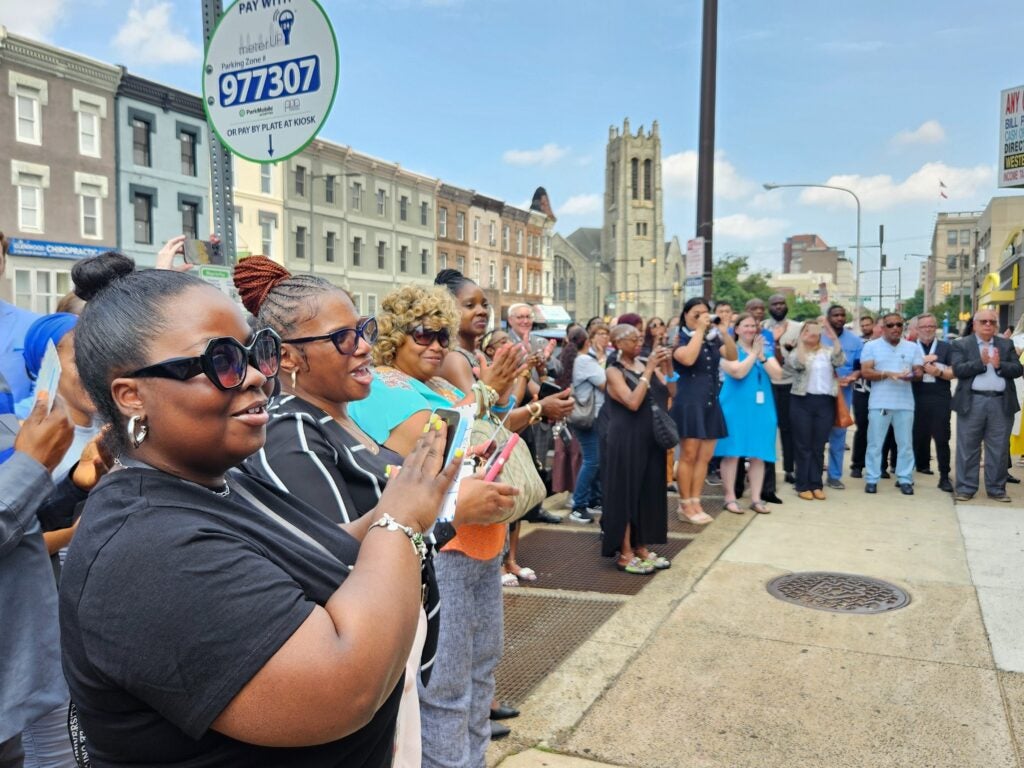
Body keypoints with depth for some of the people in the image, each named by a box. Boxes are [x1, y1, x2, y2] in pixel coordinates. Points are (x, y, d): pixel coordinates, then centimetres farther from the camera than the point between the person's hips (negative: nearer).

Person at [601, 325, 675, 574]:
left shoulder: (646, 365, 8)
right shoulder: (614, 371, -9)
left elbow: (671, 392, 4)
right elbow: (633, 403, -22)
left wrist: (667, 367, -8)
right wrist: (648, 370, -20)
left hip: (651, 439, 7)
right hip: (627, 441, -6)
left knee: (650, 492, 10)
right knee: (627, 493, -1)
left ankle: (642, 548, 22)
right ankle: (625, 554, 7)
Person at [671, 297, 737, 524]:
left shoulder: (713, 338, 13)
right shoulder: (680, 339, -3)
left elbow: (732, 356, 1)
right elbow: (688, 359, -23)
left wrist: (723, 330, -9)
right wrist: (699, 330, -17)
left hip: (711, 403, 6)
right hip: (689, 403, -6)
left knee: (705, 457, 7)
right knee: (688, 456, -2)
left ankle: (695, 503, 16)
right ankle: (685, 505, 7)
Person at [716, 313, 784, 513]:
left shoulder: (765, 350, 14)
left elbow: (777, 374, 1)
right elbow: (738, 372, -18)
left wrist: (762, 357, -11)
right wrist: (753, 353, -12)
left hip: (761, 408, 5)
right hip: (736, 408, -5)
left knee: (758, 455, 4)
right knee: (732, 453, -4)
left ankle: (756, 498, 11)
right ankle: (730, 498, 5)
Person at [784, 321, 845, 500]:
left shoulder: (828, 351, 9)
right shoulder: (795, 352, 4)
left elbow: (840, 361, -10)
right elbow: (798, 364, -16)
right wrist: (801, 341, -16)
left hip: (825, 402, 2)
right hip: (802, 401, -2)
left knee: (819, 446, 7)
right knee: (803, 445, 1)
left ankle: (816, 484, 14)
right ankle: (803, 485, 7)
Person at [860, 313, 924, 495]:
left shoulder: (913, 347, 9)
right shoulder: (871, 346, 2)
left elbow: (919, 372, 6)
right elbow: (865, 372, -6)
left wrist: (912, 376, -17)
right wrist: (888, 374, -19)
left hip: (905, 403, 2)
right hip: (879, 403, -2)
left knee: (905, 443, 6)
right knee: (875, 443, 2)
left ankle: (905, 479, 14)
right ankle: (871, 479, 8)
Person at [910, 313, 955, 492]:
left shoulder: (946, 348, 8)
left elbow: (953, 372, 1)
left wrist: (938, 372, -16)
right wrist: (922, 362, -14)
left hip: (940, 399, -1)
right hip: (917, 399, 1)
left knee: (942, 438, -2)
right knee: (918, 436, 8)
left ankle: (944, 477, 1)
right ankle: (922, 465, 22)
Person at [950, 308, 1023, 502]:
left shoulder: (1007, 345, 12)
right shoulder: (961, 345, 3)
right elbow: (958, 370, -9)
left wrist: (999, 365, -13)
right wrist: (981, 362, -18)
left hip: (1001, 403, 3)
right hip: (972, 402, -2)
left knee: (999, 449, 6)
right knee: (968, 448, 2)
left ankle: (997, 489, 16)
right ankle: (966, 488, 9)